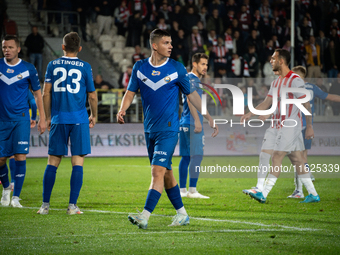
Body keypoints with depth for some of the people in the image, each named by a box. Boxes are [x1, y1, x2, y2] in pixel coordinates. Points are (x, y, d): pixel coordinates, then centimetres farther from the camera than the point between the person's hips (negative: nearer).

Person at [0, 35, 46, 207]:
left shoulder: (28, 69, -1)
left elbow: (37, 94, 7)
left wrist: (42, 119, 4)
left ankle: (16, 197, -3)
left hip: (21, 119, -2)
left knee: (20, 157, -11)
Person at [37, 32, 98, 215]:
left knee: (52, 162, 6)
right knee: (78, 162, 0)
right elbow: (92, 96, 5)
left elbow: (46, 93, 4)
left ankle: (45, 205, 5)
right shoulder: (84, 67, 0)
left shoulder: (53, 65, 5)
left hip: (58, 119, 2)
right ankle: (72, 205, -5)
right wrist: (94, 116, 21)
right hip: (79, 119, -2)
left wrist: (48, 117, 15)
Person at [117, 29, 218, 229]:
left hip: (169, 129, -4)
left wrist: (209, 118, 7)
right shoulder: (140, 67, 4)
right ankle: (182, 214, 23)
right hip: (150, 129, 4)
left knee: (158, 171, -15)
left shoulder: (176, 68, -2)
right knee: (166, 173, 11)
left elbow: (192, 94, 7)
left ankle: (145, 216, -20)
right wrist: (123, 109, -10)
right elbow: (131, 91, 10)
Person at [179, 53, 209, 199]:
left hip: (185, 123, 10)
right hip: (192, 123, -10)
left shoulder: (195, 79, 21)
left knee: (186, 157, 9)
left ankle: (182, 190, 9)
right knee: (196, 156, -11)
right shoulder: (191, 79, -9)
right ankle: (192, 190, -14)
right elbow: (190, 100, -19)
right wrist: (197, 121, -22)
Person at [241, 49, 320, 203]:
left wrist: (309, 126, -11)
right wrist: (250, 114, 7)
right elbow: (266, 103, 18)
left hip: (290, 126, -9)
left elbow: (306, 104, -11)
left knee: (277, 158, -12)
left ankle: (263, 194, -14)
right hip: (276, 126, 9)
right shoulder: (276, 82, 16)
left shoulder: (295, 80, -11)